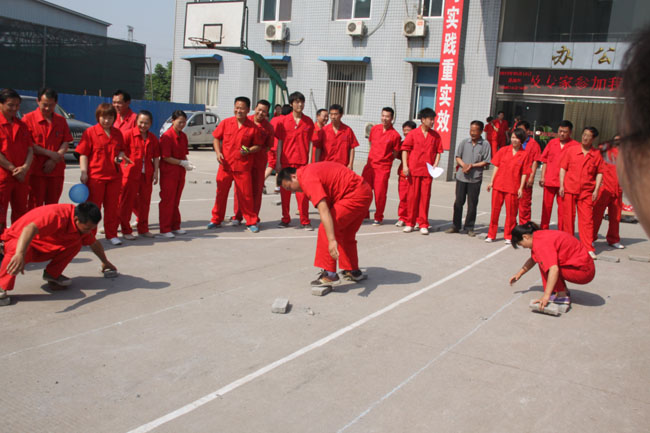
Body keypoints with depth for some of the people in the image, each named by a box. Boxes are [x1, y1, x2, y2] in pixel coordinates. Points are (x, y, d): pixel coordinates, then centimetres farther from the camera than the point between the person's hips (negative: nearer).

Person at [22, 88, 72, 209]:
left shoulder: (61, 120, 11)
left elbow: (66, 143, 5)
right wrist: (50, 153, -13)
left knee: (52, 206, 9)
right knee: (35, 207, -3)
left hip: (56, 171, 4)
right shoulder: (28, 118, -1)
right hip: (35, 171, -4)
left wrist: (54, 160, -9)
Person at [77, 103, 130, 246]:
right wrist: (84, 172, -12)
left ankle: (112, 234, 21)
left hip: (114, 175, 4)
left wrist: (121, 156, -2)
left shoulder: (117, 133, 9)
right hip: (95, 175, -4)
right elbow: (83, 154, -5)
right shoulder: (90, 132, -4)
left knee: (113, 206, 10)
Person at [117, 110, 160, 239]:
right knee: (127, 202, 1)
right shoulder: (129, 134, -4)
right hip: (130, 174, -4)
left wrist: (156, 173, 6)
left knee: (145, 202, 11)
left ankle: (143, 229, 24)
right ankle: (126, 231, 10)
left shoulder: (153, 139, 9)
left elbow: (156, 157, 11)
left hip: (147, 175, 4)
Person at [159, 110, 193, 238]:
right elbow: (166, 157, -17)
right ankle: (165, 230, 5)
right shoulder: (167, 136, -14)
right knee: (167, 201, -2)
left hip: (180, 173, 7)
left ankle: (175, 227, 23)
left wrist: (187, 163, -4)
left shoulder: (183, 136, 9)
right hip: (168, 173, -7)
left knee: (176, 201, 14)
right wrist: (182, 163, -17)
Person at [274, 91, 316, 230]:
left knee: (302, 192, -3)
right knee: (285, 191, 7)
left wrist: (310, 161, 0)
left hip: (302, 162, -1)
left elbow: (311, 142, 5)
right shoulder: (283, 120, 3)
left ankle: (305, 221, 7)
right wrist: (278, 162, -1)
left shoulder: (308, 121, 4)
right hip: (286, 161, 1)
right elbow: (279, 141, 4)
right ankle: (285, 219, 20)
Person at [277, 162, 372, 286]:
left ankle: (329, 275, -8)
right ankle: (352, 271, 35)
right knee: (346, 234, 23)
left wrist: (332, 240, -32)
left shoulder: (308, 179, -16)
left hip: (354, 195, -10)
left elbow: (324, 211, -27)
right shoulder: (309, 170, 15)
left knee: (325, 230, -10)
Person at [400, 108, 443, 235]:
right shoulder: (413, 133, 2)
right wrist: (405, 166, -6)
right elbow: (405, 149, 2)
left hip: (428, 171, 1)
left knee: (425, 197, 1)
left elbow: (438, 151, 10)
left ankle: (423, 224, 9)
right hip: (414, 170, -1)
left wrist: (435, 164, -4)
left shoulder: (435, 135, 7)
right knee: (413, 196, 4)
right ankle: (410, 223, 14)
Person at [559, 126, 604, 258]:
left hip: (587, 192, -1)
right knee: (568, 217, 7)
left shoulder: (597, 154, 4)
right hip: (569, 189, 1)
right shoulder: (571, 150, 4)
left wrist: (596, 190, -2)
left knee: (587, 219, -5)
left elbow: (599, 173, 6)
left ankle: (589, 248, -3)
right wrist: (561, 186, -1)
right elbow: (563, 168, 6)